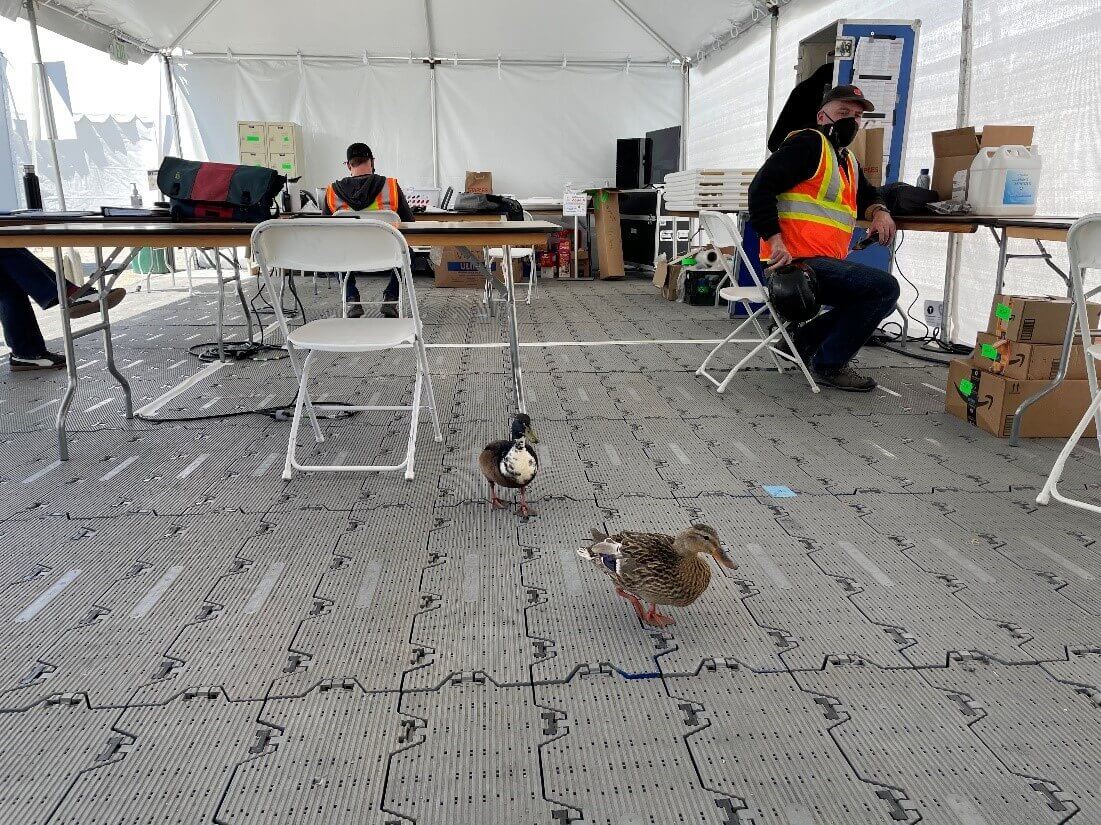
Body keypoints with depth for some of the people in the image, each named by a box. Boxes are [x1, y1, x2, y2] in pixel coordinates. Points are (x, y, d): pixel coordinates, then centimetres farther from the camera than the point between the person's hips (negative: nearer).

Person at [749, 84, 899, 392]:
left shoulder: (847, 160, 24)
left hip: (824, 263, 10)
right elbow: (762, 187, -15)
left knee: (880, 296, 17)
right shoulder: (808, 143, -5)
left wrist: (879, 212, 4)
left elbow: (866, 195, 30)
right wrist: (776, 242, -25)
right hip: (797, 263, -10)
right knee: (884, 286, -17)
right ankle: (830, 363, -6)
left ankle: (805, 340, 14)